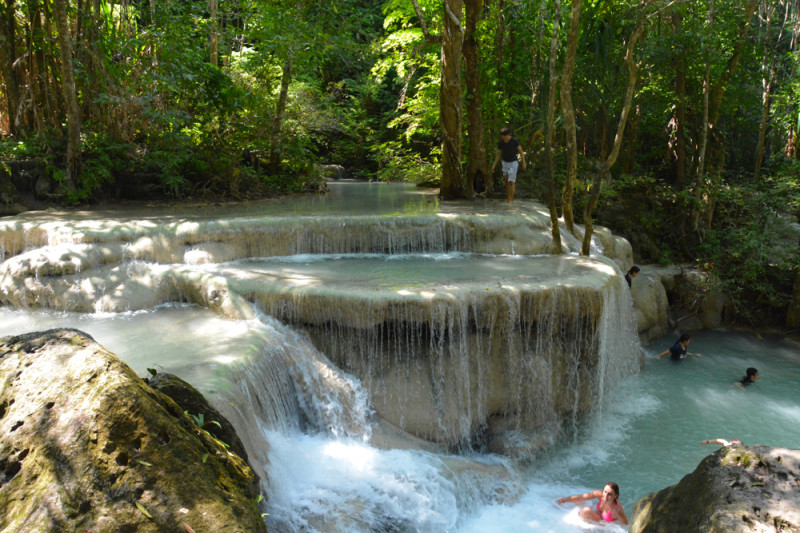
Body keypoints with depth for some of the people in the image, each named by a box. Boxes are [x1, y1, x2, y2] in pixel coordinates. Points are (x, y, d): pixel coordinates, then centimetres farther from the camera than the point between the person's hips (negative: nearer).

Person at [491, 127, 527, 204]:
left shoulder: (515, 141, -19)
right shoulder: (500, 143, -8)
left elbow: (521, 152, -9)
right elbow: (498, 155, 2)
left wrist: (524, 163, -10)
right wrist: (493, 165, -5)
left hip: (513, 163, -4)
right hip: (505, 163, 4)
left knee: (511, 182, -8)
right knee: (507, 182, 8)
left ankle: (510, 199, 1)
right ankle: (508, 197, 21)